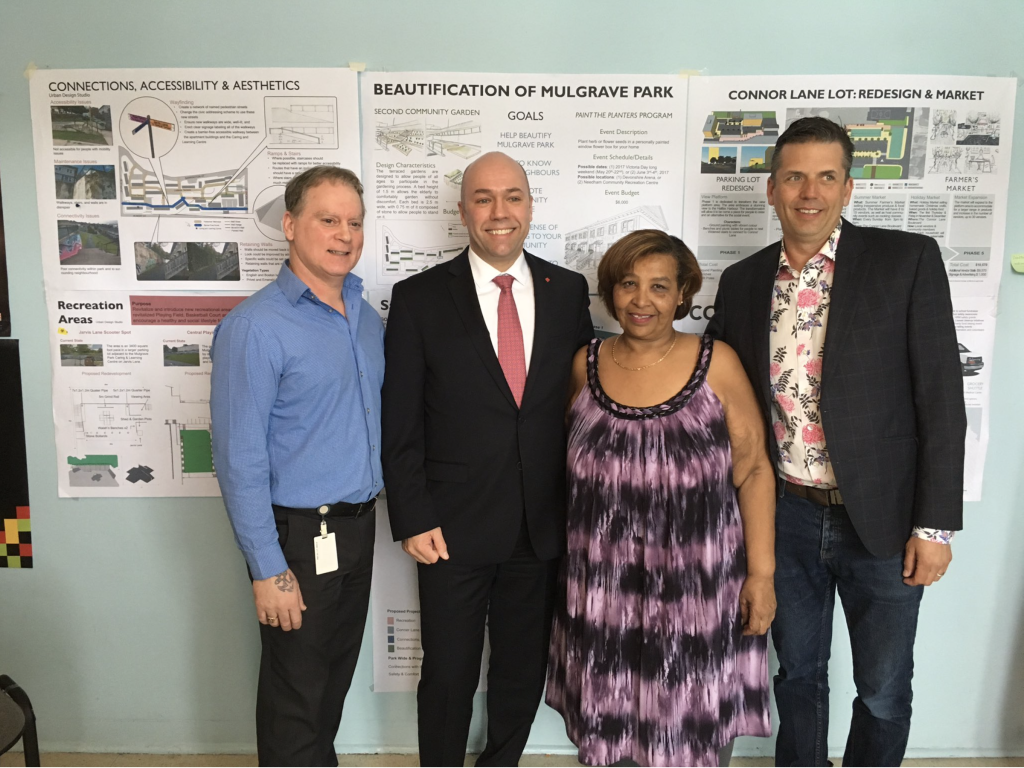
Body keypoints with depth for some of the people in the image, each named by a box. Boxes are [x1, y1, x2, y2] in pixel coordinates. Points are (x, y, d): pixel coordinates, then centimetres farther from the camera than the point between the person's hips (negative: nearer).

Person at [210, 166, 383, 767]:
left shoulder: (368, 318, 6)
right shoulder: (255, 327, -16)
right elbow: (239, 458, -17)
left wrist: (372, 505, 9)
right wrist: (269, 569, -17)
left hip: (359, 525, 7)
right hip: (300, 536, -7)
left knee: (337, 676, 23)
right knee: (296, 690, 10)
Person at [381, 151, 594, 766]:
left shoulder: (569, 290, 2)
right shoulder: (419, 298, -5)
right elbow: (400, 423, -5)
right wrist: (413, 519, -9)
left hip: (544, 528, 3)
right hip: (454, 528, -2)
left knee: (525, 671, 19)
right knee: (448, 675, 12)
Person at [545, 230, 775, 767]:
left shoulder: (717, 364, -7)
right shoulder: (587, 364, 1)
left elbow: (753, 471, -5)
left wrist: (761, 572, -8)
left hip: (696, 581, -2)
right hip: (603, 581, 2)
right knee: (607, 715, 16)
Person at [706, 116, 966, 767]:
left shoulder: (908, 260, -7)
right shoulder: (742, 281, 2)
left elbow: (941, 397, -9)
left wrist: (935, 523, -10)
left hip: (883, 519, -2)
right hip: (786, 518, 3)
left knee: (884, 693, 14)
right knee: (798, 674, 20)